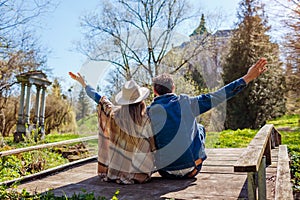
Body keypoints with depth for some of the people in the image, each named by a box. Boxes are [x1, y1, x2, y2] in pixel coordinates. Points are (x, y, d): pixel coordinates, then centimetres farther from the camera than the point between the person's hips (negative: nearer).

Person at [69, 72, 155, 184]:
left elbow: (99, 99, 1)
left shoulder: (115, 113, -14)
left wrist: (82, 83, 15)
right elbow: (152, 145, -10)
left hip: (115, 168, 2)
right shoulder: (146, 120, -21)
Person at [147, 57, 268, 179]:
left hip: (165, 172, 1)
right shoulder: (185, 102, -7)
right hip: (191, 170, -1)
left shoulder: (148, 112, -6)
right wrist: (247, 78, 2)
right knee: (199, 128, 23)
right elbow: (216, 97, -3)